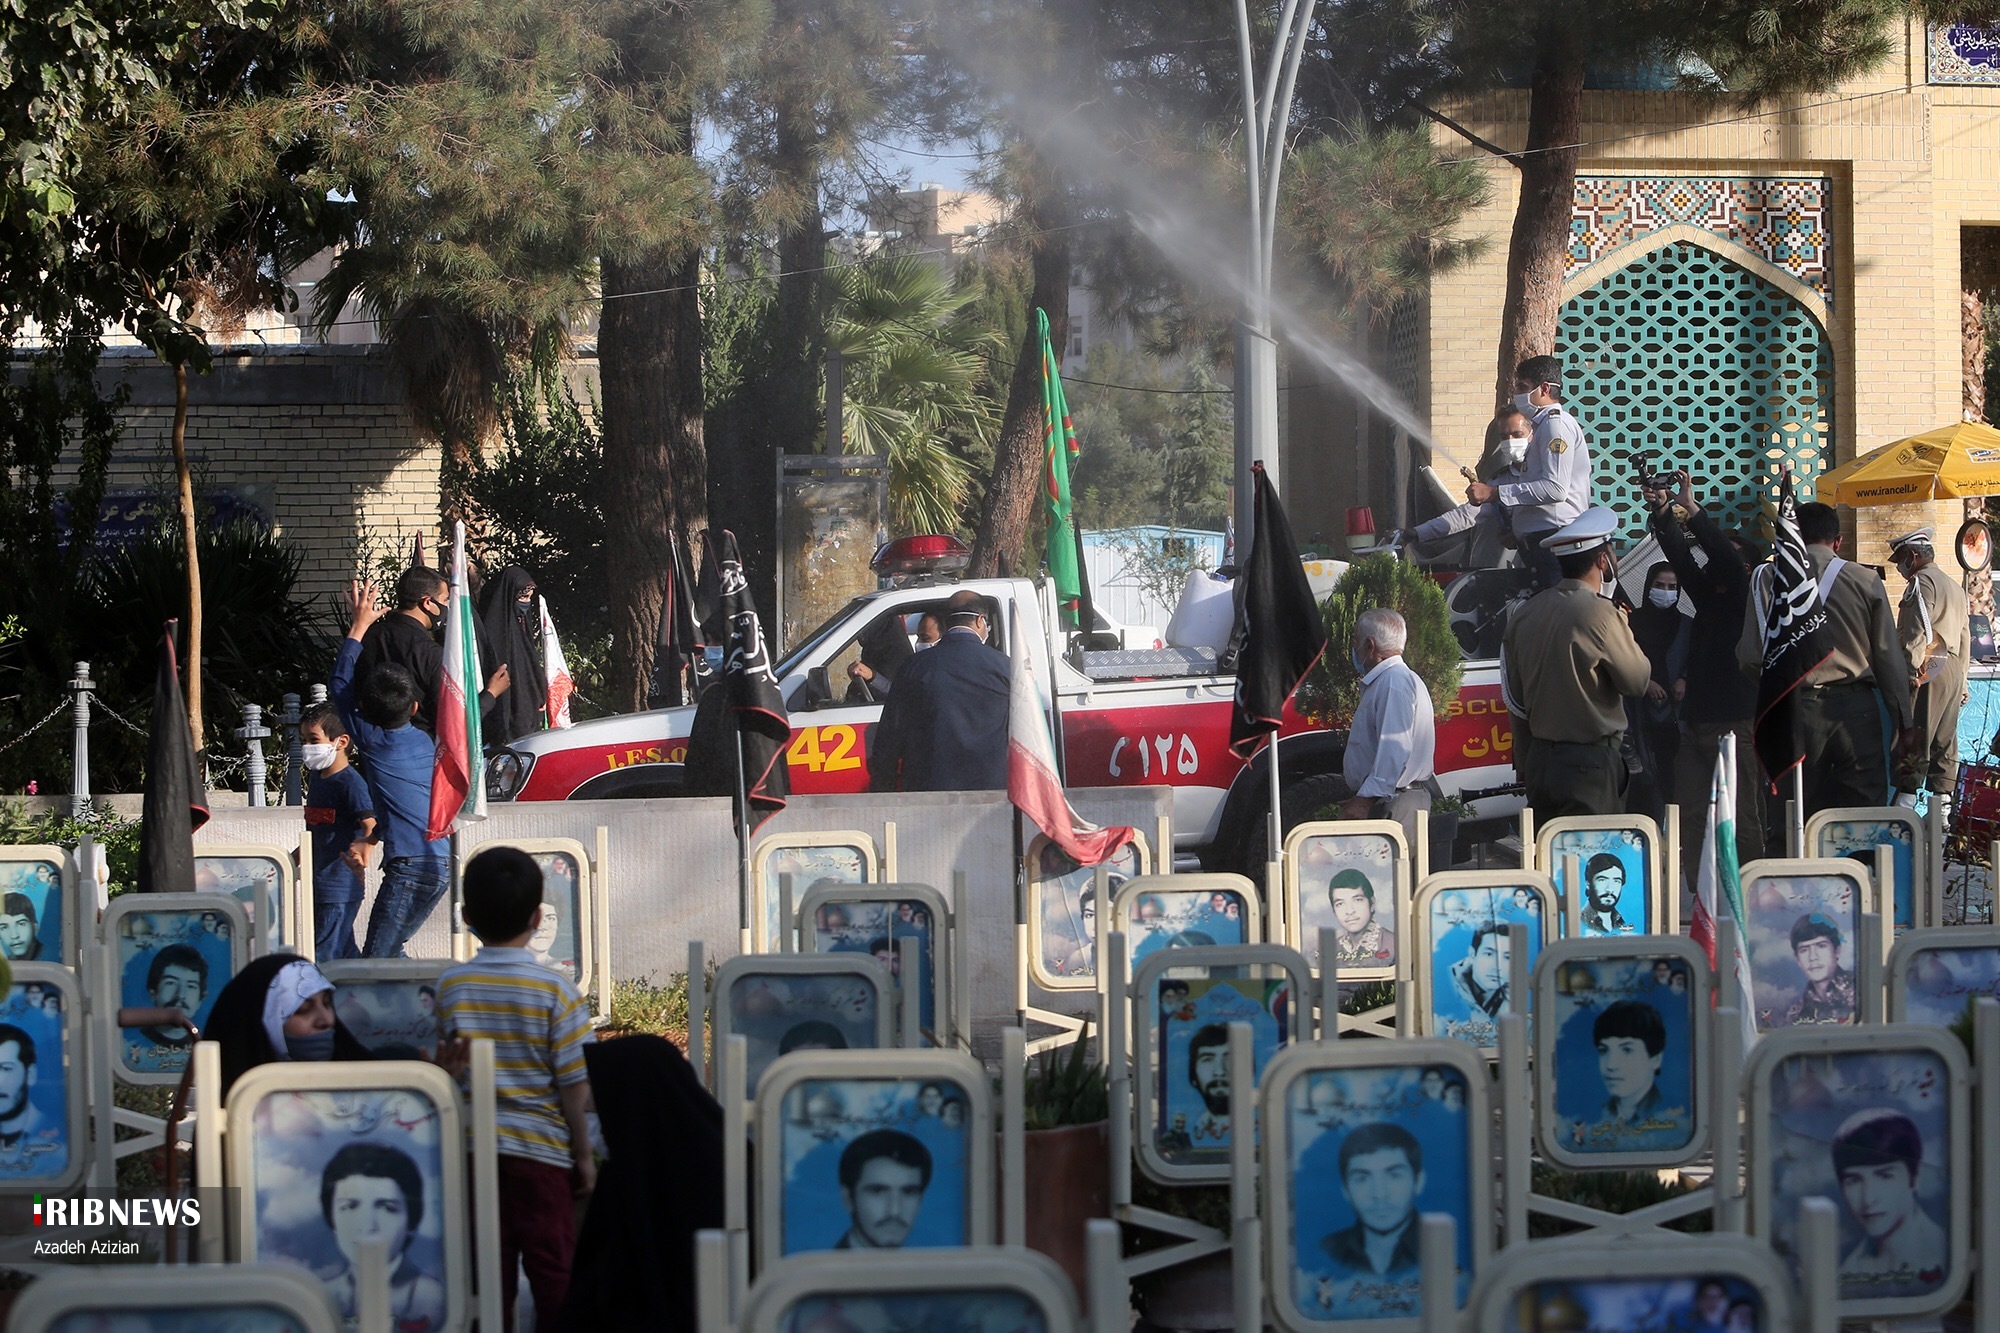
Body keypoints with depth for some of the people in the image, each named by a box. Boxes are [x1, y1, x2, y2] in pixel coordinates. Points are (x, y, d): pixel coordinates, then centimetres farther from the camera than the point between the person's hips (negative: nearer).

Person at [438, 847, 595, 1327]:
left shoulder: (450, 985, -2)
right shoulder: (554, 990, -9)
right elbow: (574, 1085, -7)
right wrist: (584, 1155, 2)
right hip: (540, 1147, -2)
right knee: (552, 1268, 5)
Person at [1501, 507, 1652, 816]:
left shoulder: (1525, 614, 7)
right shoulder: (1601, 614, -15)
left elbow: (1516, 698, 12)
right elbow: (1637, 681, -5)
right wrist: (1622, 627, 7)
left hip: (1539, 758, 7)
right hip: (1590, 763, -7)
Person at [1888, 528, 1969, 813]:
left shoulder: (1922, 582, -7)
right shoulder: (1955, 586, 21)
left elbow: (1917, 632, -17)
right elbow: (1965, 637, 22)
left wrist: (1910, 671, -18)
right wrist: (1961, 681, 24)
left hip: (1928, 671, -9)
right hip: (1954, 670, 9)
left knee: (1915, 739, -10)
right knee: (1945, 739, 8)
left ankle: (1905, 805, -13)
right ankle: (1942, 805, 6)